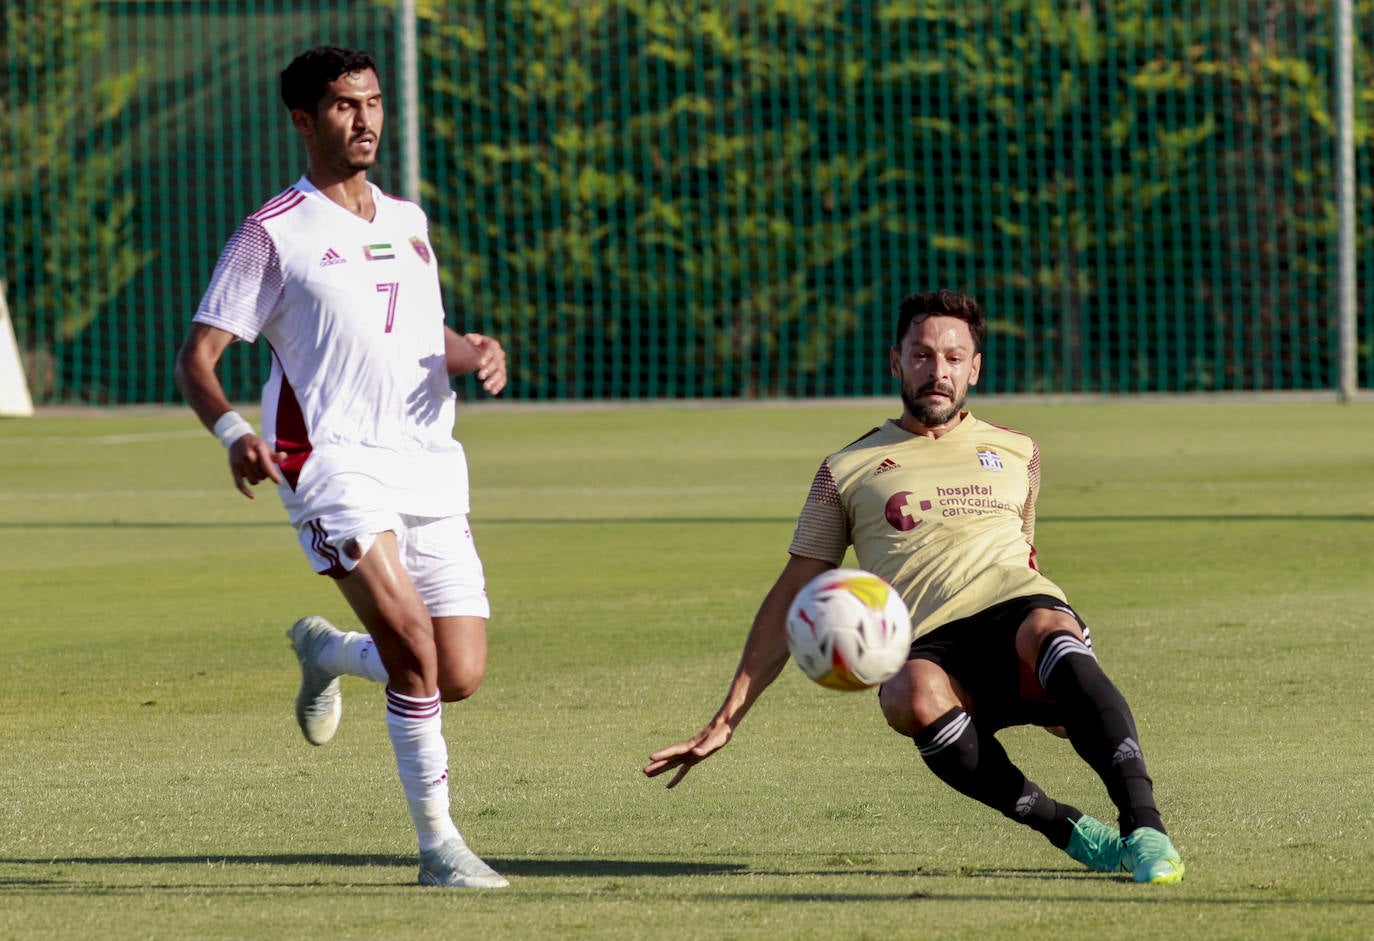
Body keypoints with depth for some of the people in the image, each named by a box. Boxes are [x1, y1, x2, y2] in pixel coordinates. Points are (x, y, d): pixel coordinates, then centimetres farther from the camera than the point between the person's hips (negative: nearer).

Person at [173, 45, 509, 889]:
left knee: (460, 679, -1)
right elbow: (196, 357, -2)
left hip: (430, 467, 6)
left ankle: (325, 652, 31)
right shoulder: (274, 235, 1)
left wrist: (473, 352, 7)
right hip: (334, 462, -6)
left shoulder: (408, 223, 19)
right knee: (411, 637, -26)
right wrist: (233, 431, -23)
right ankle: (439, 845, -17)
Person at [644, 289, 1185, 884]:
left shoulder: (1016, 454, 24)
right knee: (911, 696, -39)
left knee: (1045, 630, -38)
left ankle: (1143, 827, -47)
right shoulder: (847, 471, 18)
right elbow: (789, 601, 19)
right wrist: (724, 723, 14)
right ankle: (1066, 830, -31)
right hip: (929, 649, -1)